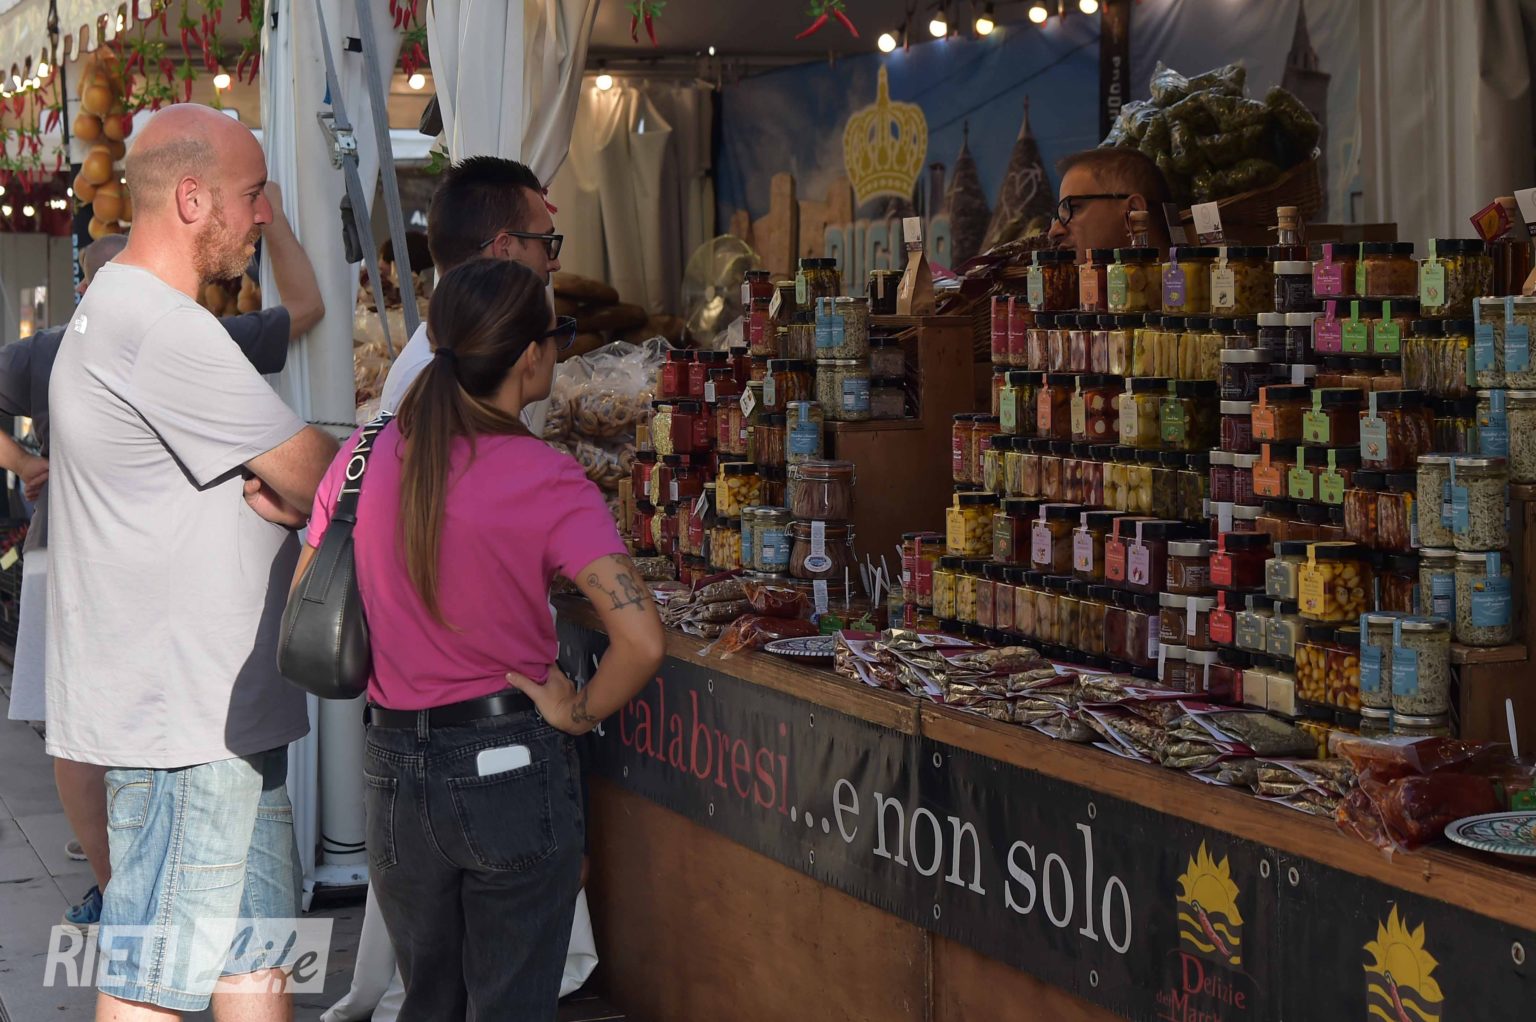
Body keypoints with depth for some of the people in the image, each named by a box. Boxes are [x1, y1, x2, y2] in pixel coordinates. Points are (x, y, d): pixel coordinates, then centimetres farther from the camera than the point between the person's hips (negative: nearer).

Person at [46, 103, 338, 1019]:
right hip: (187, 715, -11)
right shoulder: (161, 328, -20)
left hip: (206, 702, 11)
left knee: (256, 947, 17)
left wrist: (283, 487, -4)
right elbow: (320, 479, -17)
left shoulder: (119, 307, 16)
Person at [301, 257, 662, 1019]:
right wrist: (577, 714, -8)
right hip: (511, 768, -4)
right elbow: (641, 640, -24)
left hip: (394, 768, 4)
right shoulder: (544, 480, -16)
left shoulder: (365, 457, -3)